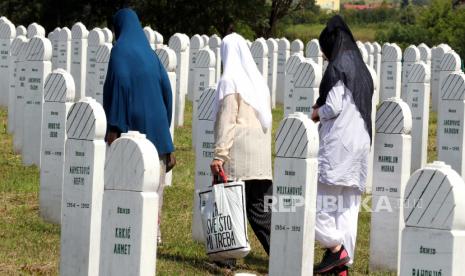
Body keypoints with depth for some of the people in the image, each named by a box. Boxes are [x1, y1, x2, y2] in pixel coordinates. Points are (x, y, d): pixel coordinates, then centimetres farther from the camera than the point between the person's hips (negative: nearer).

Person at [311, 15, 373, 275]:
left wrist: (315, 113, 5)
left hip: (338, 142, -8)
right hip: (361, 141, 8)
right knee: (349, 205, 7)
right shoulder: (362, 70, 16)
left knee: (320, 195, -4)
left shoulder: (338, 68, -8)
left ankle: (335, 247, -8)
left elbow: (332, 107, -15)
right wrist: (322, 108, 19)